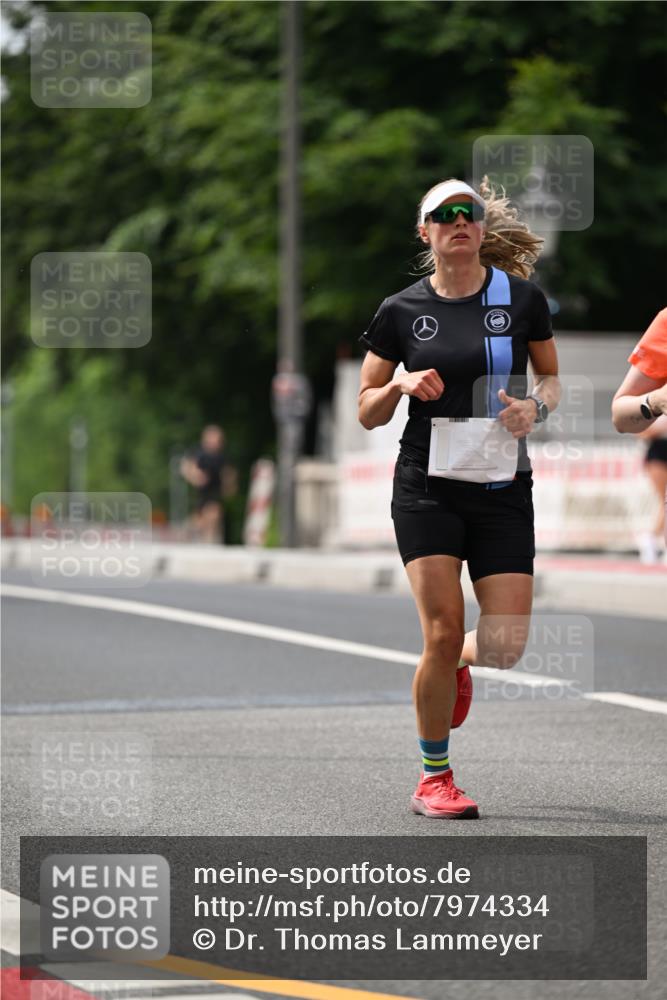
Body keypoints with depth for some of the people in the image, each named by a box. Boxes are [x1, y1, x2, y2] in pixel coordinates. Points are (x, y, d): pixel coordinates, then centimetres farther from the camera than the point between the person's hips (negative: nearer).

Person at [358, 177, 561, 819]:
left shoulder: (522, 297, 3)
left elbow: (551, 376, 16)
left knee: (504, 647, -7)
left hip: (504, 489, 1)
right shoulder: (401, 311, 2)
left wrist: (536, 406, -6)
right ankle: (434, 778, 6)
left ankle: (457, 663, 32)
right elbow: (366, 413, 9)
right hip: (427, 487, -1)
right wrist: (402, 385, -12)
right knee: (443, 630, -11)